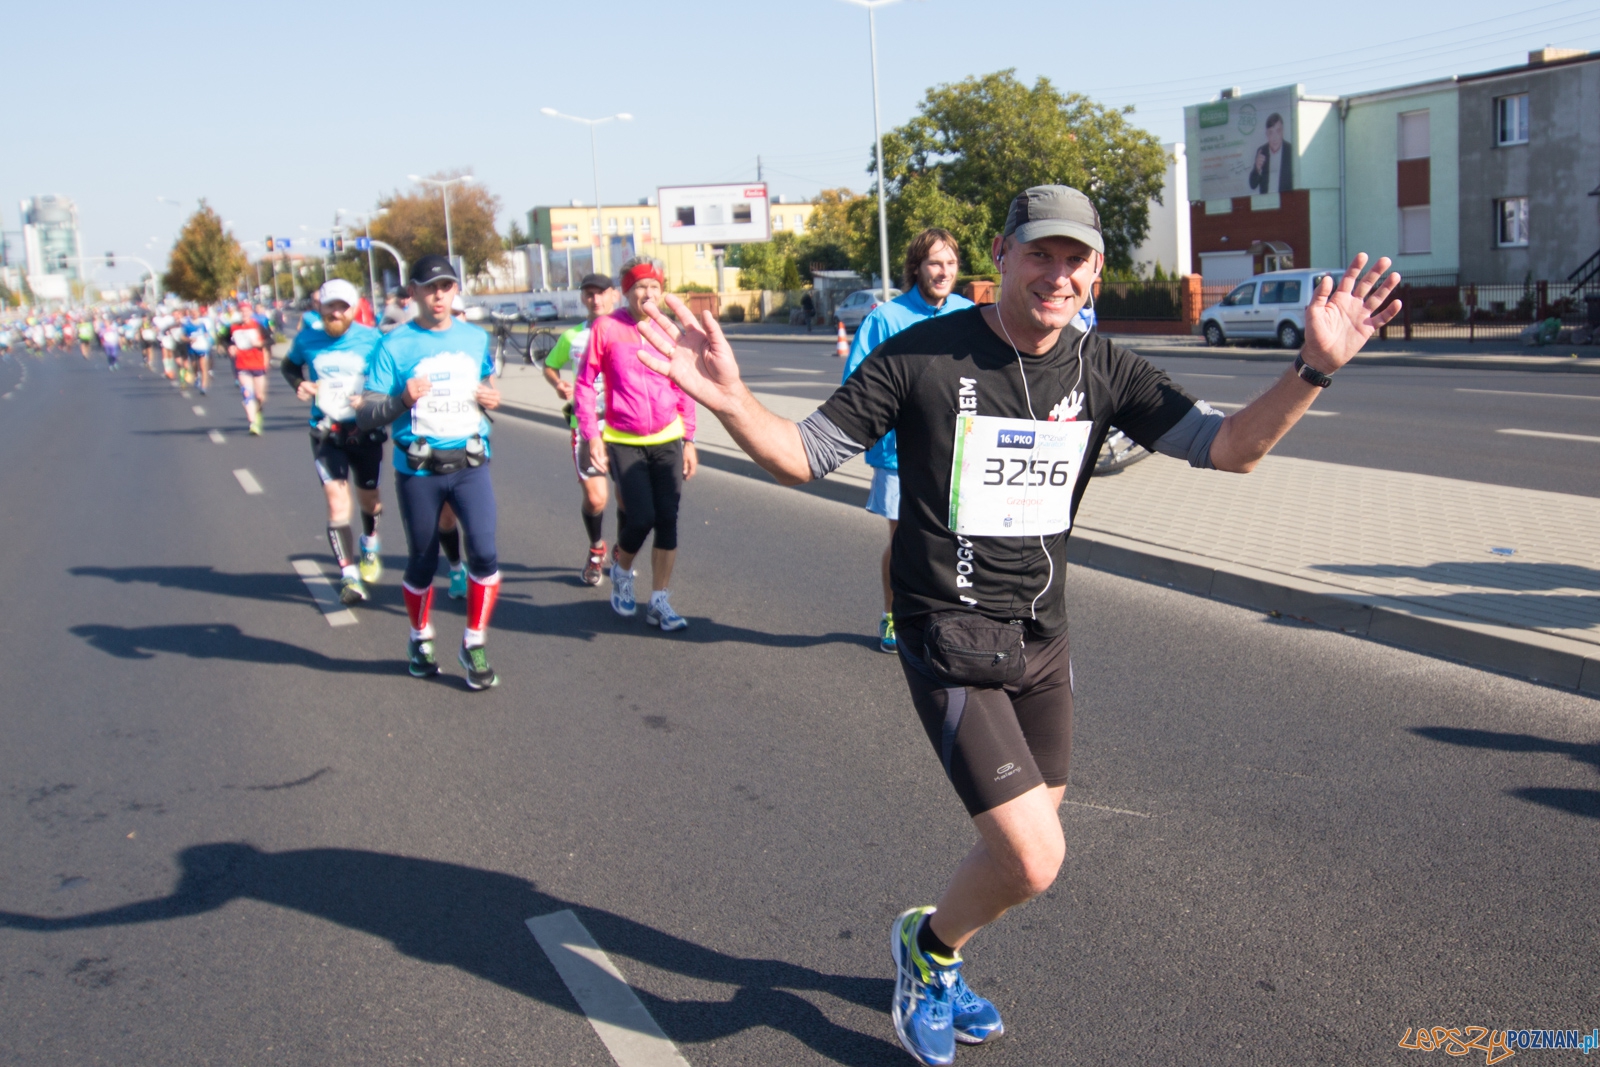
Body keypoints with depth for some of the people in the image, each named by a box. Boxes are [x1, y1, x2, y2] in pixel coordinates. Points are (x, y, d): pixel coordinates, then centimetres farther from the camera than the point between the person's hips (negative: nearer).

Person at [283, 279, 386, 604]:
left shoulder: (372, 340, -8)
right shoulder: (307, 339, -1)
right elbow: (289, 366, 17)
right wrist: (299, 384, -5)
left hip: (364, 430, 0)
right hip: (326, 434, 0)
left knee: (369, 497, 15)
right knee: (337, 502, -9)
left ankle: (370, 543, 47)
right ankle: (349, 576, -6)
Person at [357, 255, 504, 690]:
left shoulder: (476, 339, 6)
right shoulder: (394, 346, -6)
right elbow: (364, 416, -8)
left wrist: (492, 398, 1)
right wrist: (402, 400, -27)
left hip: (470, 464, 2)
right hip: (418, 470, -2)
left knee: (483, 550, -14)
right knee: (422, 562, 11)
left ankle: (474, 645, 3)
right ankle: (421, 640, 35)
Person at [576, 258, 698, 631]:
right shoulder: (606, 327, -5)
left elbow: (683, 388, 11)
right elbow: (585, 383, -1)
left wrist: (689, 440, 10)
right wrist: (592, 436, -6)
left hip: (667, 440, 3)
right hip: (623, 442, -3)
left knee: (667, 521, 1)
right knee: (640, 518, -11)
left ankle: (660, 601, 14)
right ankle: (621, 570, 22)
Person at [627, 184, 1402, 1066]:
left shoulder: (1102, 371, -1)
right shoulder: (923, 356, -14)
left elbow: (1229, 448, -4)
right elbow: (804, 456, -10)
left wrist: (1314, 368, -20)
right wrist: (729, 400, -30)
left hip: (1043, 637, 6)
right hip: (949, 641, -6)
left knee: (1026, 841, 19)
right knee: (1033, 861, -13)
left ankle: (934, 970, 47)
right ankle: (928, 943, 21)